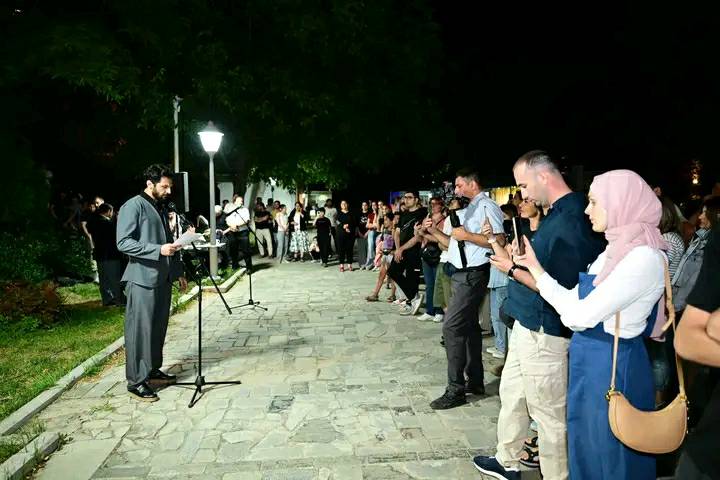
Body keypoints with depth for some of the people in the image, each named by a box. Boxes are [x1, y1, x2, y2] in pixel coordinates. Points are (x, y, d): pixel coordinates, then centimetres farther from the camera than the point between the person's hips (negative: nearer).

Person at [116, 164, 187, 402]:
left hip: (163, 278, 8)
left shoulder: (160, 208, 17)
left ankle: (153, 370, 25)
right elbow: (123, 243, -16)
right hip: (142, 279, -8)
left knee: (158, 327, 12)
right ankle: (136, 381, 3)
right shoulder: (133, 206, -8)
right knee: (140, 330, -4)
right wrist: (158, 250, -23)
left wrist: (178, 272, 19)